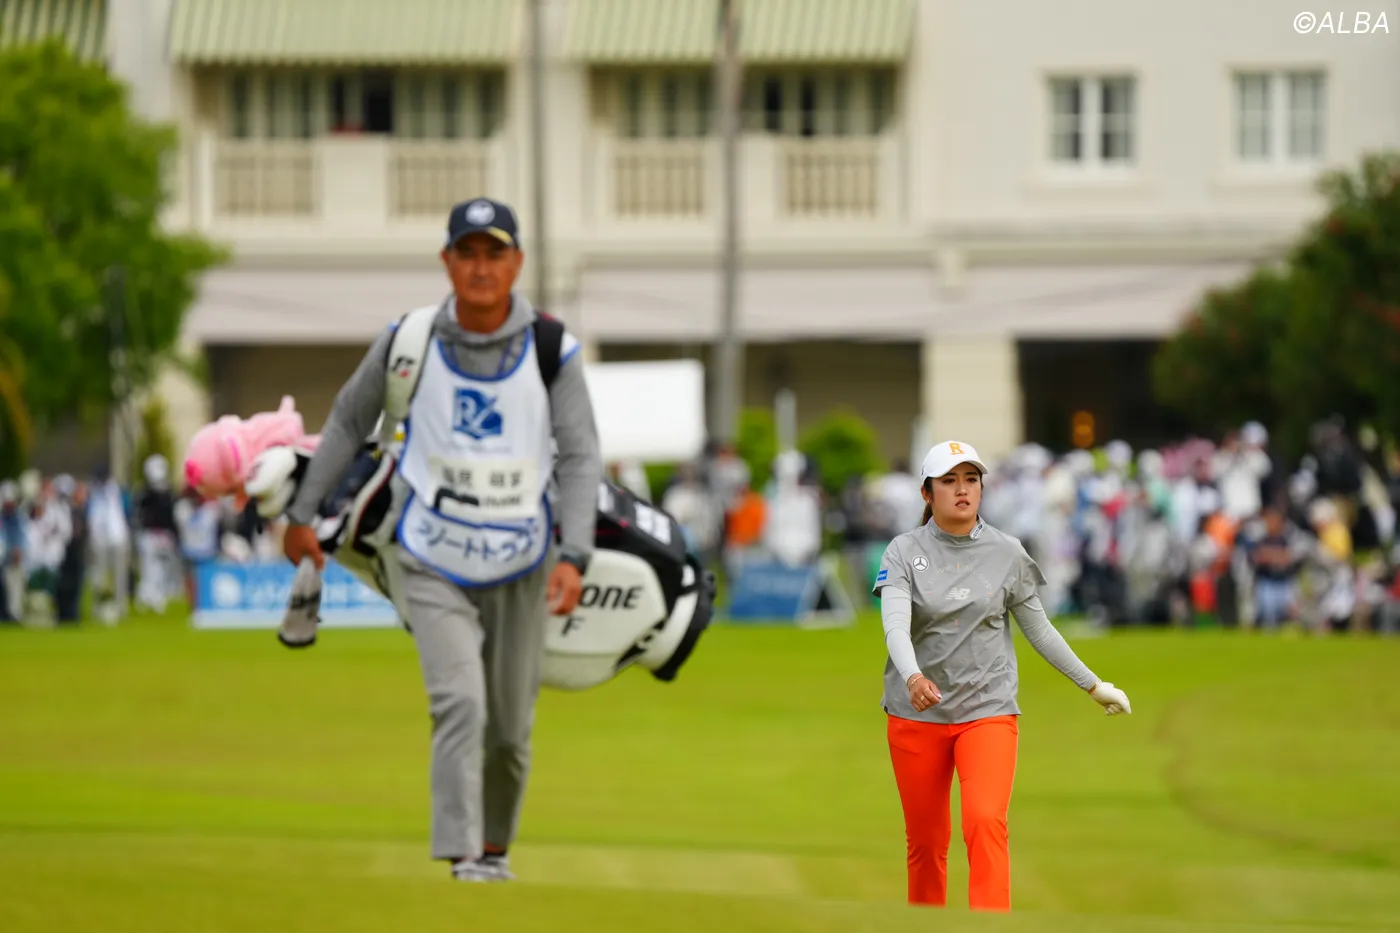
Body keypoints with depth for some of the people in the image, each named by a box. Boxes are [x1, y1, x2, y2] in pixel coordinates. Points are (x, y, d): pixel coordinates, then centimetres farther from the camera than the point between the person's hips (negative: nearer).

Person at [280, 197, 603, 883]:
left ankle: (494, 848, 33)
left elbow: (580, 457, -10)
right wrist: (302, 512, 9)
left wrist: (573, 556, -22)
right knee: (460, 705, -19)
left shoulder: (551, 351, -8)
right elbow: (348, 423, 7)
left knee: (509, 728, 10)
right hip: (434, 569, -1)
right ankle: (462, 860, -24)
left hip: (521, 570, 1)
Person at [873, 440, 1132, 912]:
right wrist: (913, 677, -38)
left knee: (986, 822, -21)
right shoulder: (904, 552, -3)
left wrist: (1093, 684, 12)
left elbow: (1039, 629, 11)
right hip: (916, 714, 1)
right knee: (926, 840, 8)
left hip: (988, 709, -1)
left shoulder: (1007, 553, 2)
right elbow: (895, 625, -19)